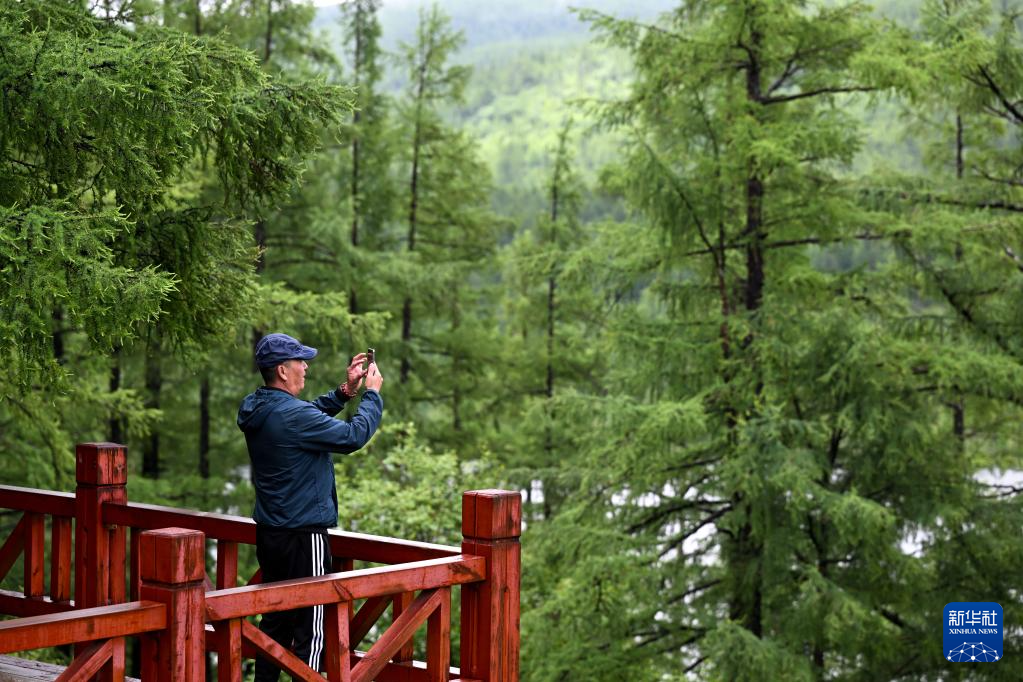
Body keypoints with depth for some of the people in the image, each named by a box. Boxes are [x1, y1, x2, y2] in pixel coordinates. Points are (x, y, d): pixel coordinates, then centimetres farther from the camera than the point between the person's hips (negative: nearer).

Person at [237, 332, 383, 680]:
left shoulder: (256, 409, 5)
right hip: (302, 537, -9)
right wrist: (372, 393, -5)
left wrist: (345, 390, 9)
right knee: (309, 628, -1)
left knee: (276, 619, 19)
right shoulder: (292, 416, -24)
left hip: (268, 533, 9)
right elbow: (353, 436, -19)